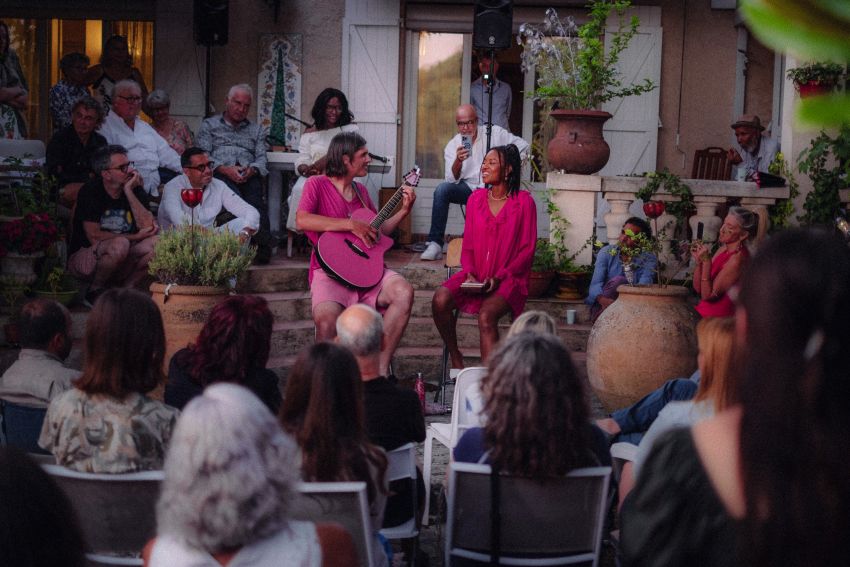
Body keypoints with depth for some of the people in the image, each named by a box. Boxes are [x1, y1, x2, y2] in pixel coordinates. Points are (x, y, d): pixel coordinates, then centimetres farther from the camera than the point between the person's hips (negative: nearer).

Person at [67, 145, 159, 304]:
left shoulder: (136, 191, 2)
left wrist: (129, 192, -16)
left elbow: (147, 226, -12)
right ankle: (95, 291, -11)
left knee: (157, 243, -18)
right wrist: (135, 237, -14)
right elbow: (94, 237, -18)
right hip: (82, 258, -5)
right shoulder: (90, 192, -12)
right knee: (120, 244, -34)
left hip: (121, 263, 5)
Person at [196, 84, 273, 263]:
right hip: (220, 174, -2)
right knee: (233, 193, -38)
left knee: (254, 199, -35)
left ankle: (263, 245, -51)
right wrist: (224, 169, -11)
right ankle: (261, 240, -50)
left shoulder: (256, 130, 31)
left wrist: (252, 169, -9)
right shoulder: (209, 125, 23)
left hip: (248, 175, 2)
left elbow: (261, 158, 16)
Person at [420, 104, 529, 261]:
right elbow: (452, 180, -8)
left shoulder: (494, 133, 0)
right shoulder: (452, 145, 2)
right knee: (442, 189, -26)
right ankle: (435, 243, -26)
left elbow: (522, 146, 7)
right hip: (468, 188, 2)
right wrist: (458, 161, -27)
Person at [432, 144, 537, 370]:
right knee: (440, 299, -23)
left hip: (508, 278, -4)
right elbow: (468, 245, 13)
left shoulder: (523, 201, -3)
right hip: (475, 275, 4)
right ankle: (455, 357, -4)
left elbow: (528, 250, -4)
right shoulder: (476, 199, 10)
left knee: (486, 314, -33)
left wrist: (498, 278, -13)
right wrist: (469, 273, -7)